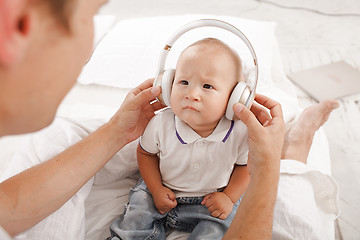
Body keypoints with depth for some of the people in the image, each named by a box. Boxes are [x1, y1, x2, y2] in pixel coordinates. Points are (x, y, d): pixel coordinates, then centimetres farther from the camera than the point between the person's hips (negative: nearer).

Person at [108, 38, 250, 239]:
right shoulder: (161, 125, -22)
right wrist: (156, 190, -8)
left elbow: (245, 165, -4)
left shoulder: (240, 133, -24)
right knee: (135, 222, -8)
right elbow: (146, 153, -1)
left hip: (212, 200, -1)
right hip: (164, 191, 1)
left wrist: (229, 197, -13)